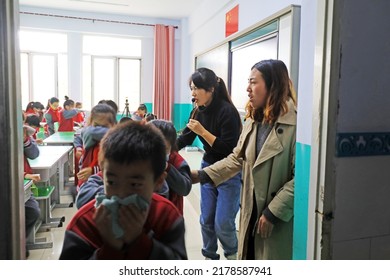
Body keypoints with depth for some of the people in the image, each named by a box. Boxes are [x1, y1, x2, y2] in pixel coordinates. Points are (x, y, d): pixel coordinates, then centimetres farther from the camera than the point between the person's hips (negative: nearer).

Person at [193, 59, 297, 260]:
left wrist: (273, 213, -19)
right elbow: (237, 158, 9)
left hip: (280, 218, -7)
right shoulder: (252, 121, 8)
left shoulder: (294, 124, -20)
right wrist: (202, 175, 1)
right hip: (251, 213, 7)